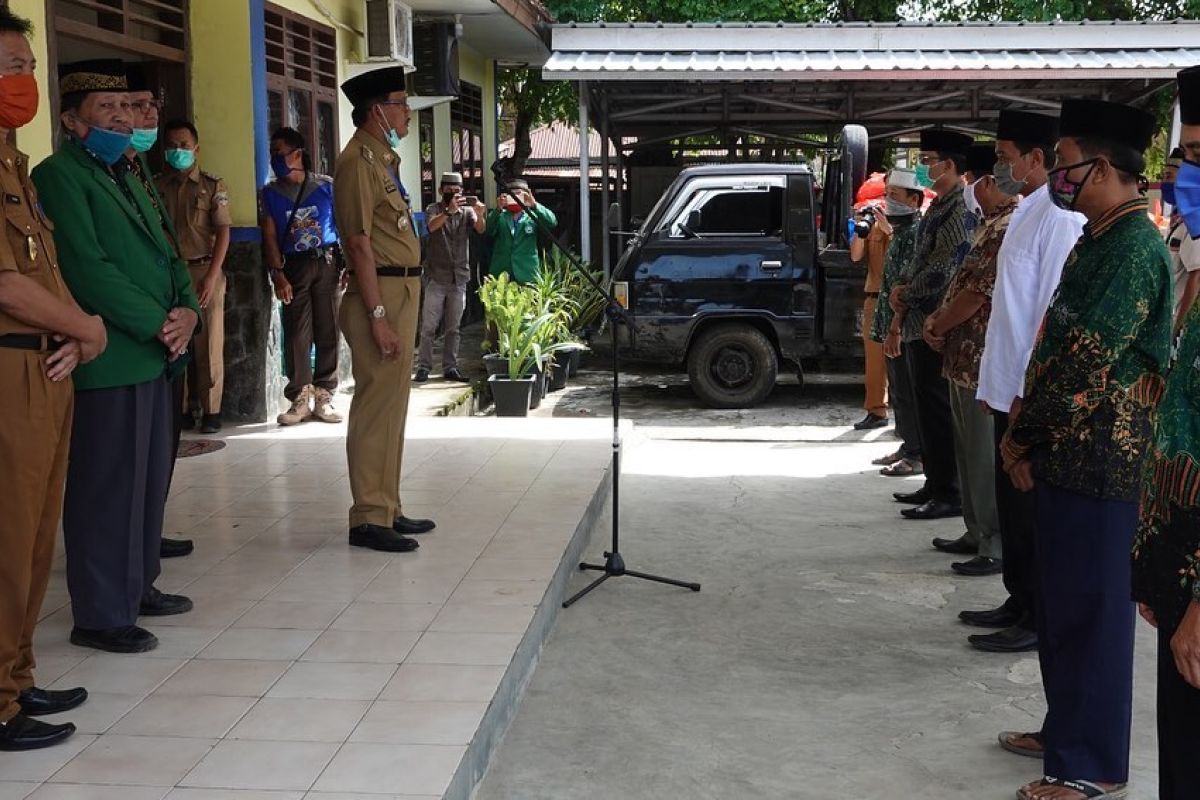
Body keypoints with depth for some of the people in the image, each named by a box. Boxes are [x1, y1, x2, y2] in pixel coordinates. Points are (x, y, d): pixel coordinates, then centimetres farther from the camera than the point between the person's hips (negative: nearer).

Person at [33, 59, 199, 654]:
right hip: (109, 363, -9)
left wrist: (188, 310, 0)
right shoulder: (59, 176, -7)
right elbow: (87, 268, -17)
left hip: (156, 357, 9)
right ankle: (101, 615, 5)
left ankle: (137, 586, 28)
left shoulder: (126, 178, 21)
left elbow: (167, 256, 19)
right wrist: (159, 323, -15)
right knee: (108, 490, -3)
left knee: (151, 480, 15)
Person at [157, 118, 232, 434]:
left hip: (204, 271, -1)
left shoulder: (212, 185, 4)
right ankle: (182, 408, 9)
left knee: (209, 345, 0)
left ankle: (211, 411, 6)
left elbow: (223, 233, -1)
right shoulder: (156, 187, 8)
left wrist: (211, 276, -10)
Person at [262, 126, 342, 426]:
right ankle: (300, 398, 4)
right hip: (294, 267, 1)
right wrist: (278, 274, -7)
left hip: (327, 264, -1)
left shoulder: (326, 186, 4)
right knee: (296, 334, -3)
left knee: (328, 331, -1)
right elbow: (270, 236, 4)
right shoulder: (271, 193, 8)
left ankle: (323, 396, 7)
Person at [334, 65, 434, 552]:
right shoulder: (359, 160, -12)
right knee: (377, 406, -7)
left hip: (402, 291, 10)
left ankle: (387, 508, 22)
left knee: (392, 405, 14)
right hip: (380, 295, -10)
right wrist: (378, 315, -22)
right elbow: (359, 243, -19)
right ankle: (368, 519, -2)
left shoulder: (383, 158, 18)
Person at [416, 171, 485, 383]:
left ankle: (450, 367, 12)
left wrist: (480, 214, -35)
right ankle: (423, 367, 0)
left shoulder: (467, 211, 6)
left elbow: (479, 229, -12)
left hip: (459, 277, 3)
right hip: (436, 276, -3)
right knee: (429, 326, -4)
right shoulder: (434, 209, 0)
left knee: (453, 327, 7)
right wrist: (449, 210, -40)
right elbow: (432, 225, -22)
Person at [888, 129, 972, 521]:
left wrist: (905, 294, -6)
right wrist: (902, 311, 12)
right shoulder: (938, 205, 16)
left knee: (937, 410, -5)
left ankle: (948, 494, 0)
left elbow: (944, 268, -20)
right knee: (927, 408, 15)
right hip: (918, 323, 10)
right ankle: (935, 483, 24)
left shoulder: (960, 207, -14)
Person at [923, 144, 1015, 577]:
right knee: (969, 451, 17)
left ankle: (997, 546, 3)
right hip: (965, 355, 10)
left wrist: (936, 325, -7)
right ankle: (977, 531, 28)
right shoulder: (989, 224, 15)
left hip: (984, 359, -10)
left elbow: (978, 293, -20)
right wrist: (939, 320, 7)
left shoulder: (1008, 228, -18)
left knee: (986, 456, -4)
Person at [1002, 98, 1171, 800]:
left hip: (1098, 459, -10)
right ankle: (1068, 731, 32)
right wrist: (1029, 435, 11)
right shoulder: (1102, 238, 14)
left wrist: (1023, 435, -11)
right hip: (1070, 453, 10)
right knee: (1063, 601, 18)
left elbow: (1086, 362, -22)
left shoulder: (1135, 247, -18)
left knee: (1090, 607, 0)